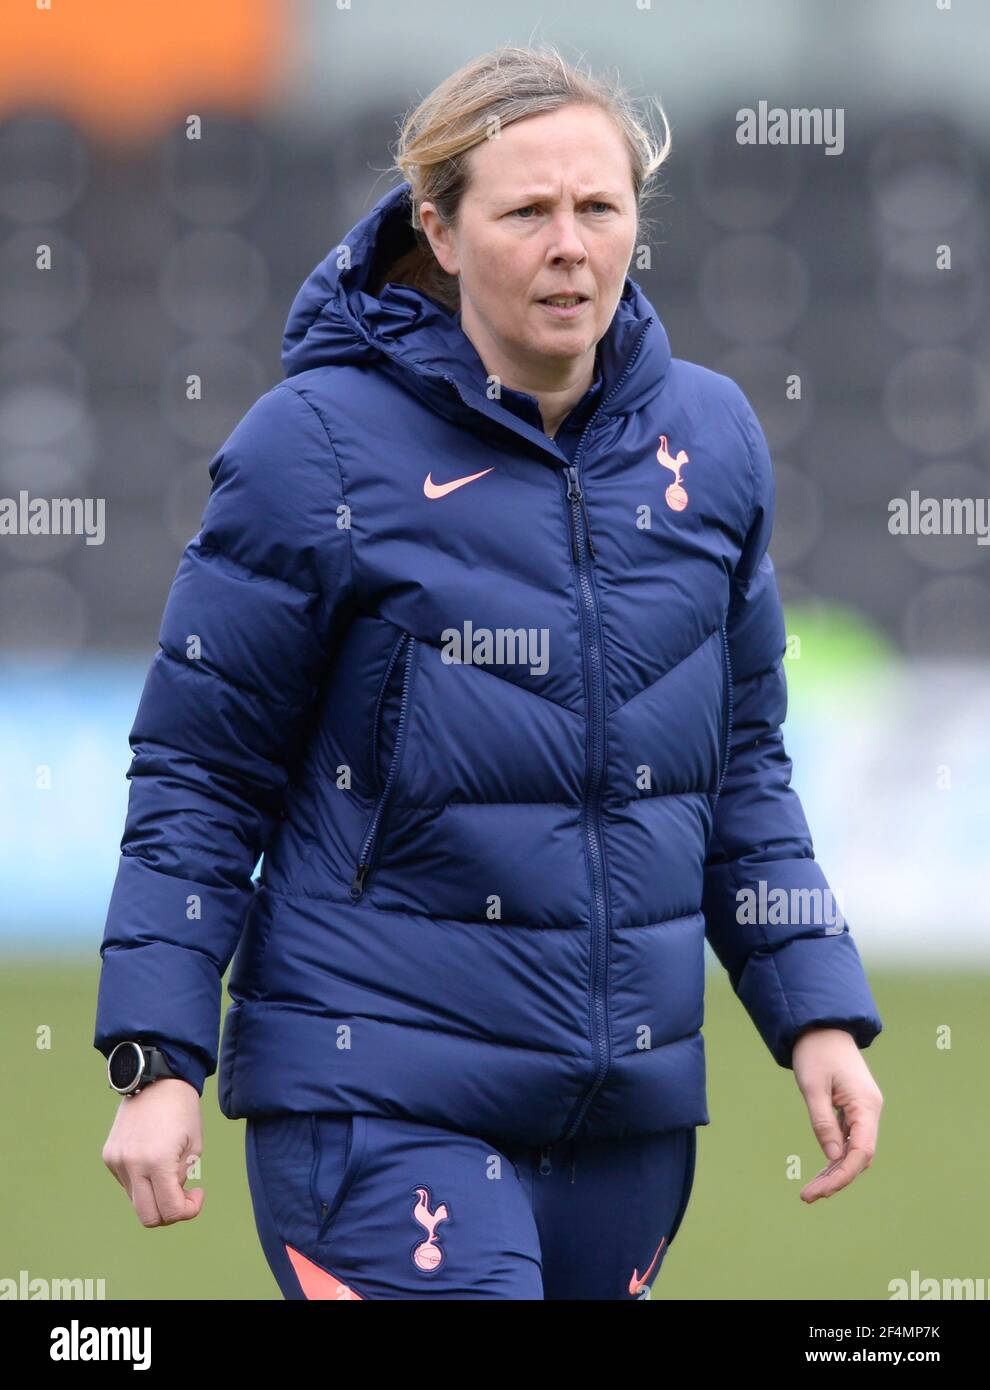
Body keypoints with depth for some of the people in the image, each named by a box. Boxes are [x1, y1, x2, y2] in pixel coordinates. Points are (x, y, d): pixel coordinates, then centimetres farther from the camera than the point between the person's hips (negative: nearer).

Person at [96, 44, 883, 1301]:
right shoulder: (320, 446, -7)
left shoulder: (708, 437, 7)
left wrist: (816, 1016, 10)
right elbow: (197, 772, -3)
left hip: (631, 1108, 5)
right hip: (377, 1094, -5)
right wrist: (156, 1064, -9)